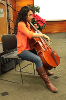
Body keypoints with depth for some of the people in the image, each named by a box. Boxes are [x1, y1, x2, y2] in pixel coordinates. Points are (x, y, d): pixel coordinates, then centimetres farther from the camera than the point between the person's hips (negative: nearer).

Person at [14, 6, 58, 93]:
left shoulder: (27, 24, 14)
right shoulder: (21, 24, -16)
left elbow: (31, 34, 20)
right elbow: (30, 35, -31)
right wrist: (43, 35, -26)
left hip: (29, 48, 10)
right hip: (22, 50, -10)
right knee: (38, 59, -31)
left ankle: (44, 70, 32)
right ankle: (48, 82, -24)